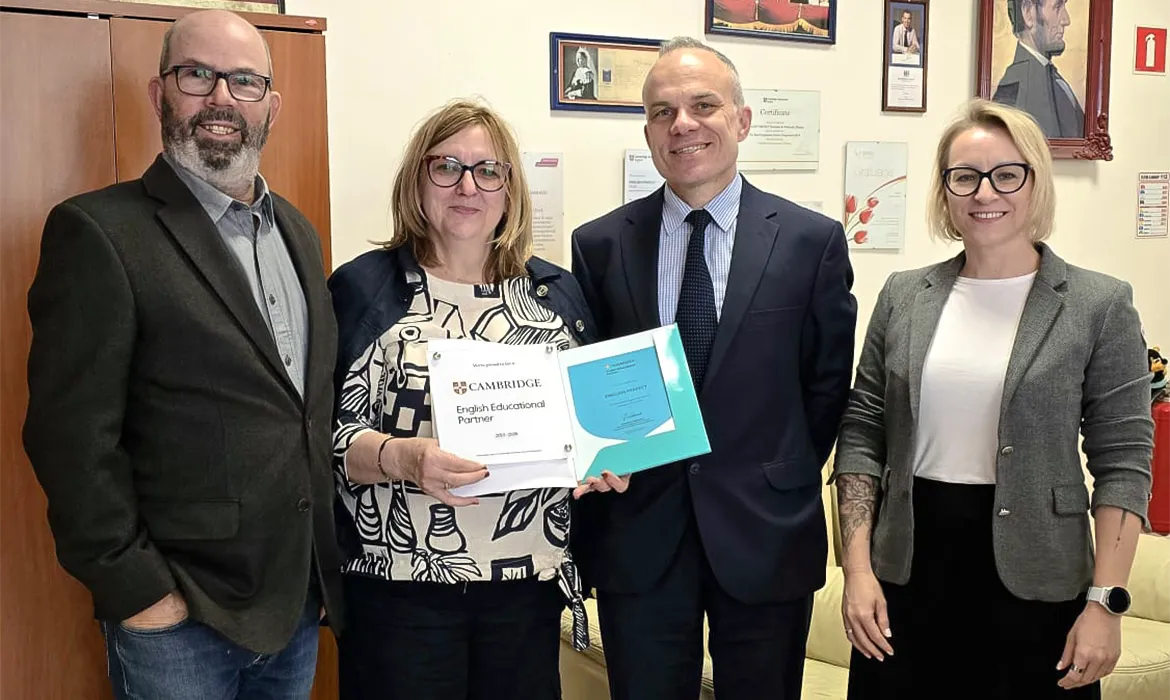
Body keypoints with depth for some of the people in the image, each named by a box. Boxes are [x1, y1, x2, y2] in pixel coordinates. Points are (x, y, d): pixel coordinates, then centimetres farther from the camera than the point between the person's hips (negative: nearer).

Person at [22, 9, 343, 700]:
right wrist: (136, 591, -15)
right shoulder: (98, 231, -12)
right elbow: (74, 437, -14)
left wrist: (329, 564, 10)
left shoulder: (297, 230, 9)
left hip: (301, 599, 6)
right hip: (179, 617, -6)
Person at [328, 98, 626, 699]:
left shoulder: (557, 292, 8)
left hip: (530, 582, 3)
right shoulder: (363, 288, -2)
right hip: (400, 583, -3)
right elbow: (324, 435, -6)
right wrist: (401, 457, -23)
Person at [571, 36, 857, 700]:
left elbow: (828, 383, 2)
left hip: (766, 537, 0)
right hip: (637, 538, 1)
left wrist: (780, 484, 0)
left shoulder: (812, 240, -2)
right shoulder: (600, 245, 1)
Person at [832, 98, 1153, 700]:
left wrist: (1105, 604, -10)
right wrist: (858, 569, -2)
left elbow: (1123, 461, -5)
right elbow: (861, 434, 4)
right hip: (908, 572, 2)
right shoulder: (904, 296, 3)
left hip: (1035, 582, -2)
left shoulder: (1099, 305, -4)